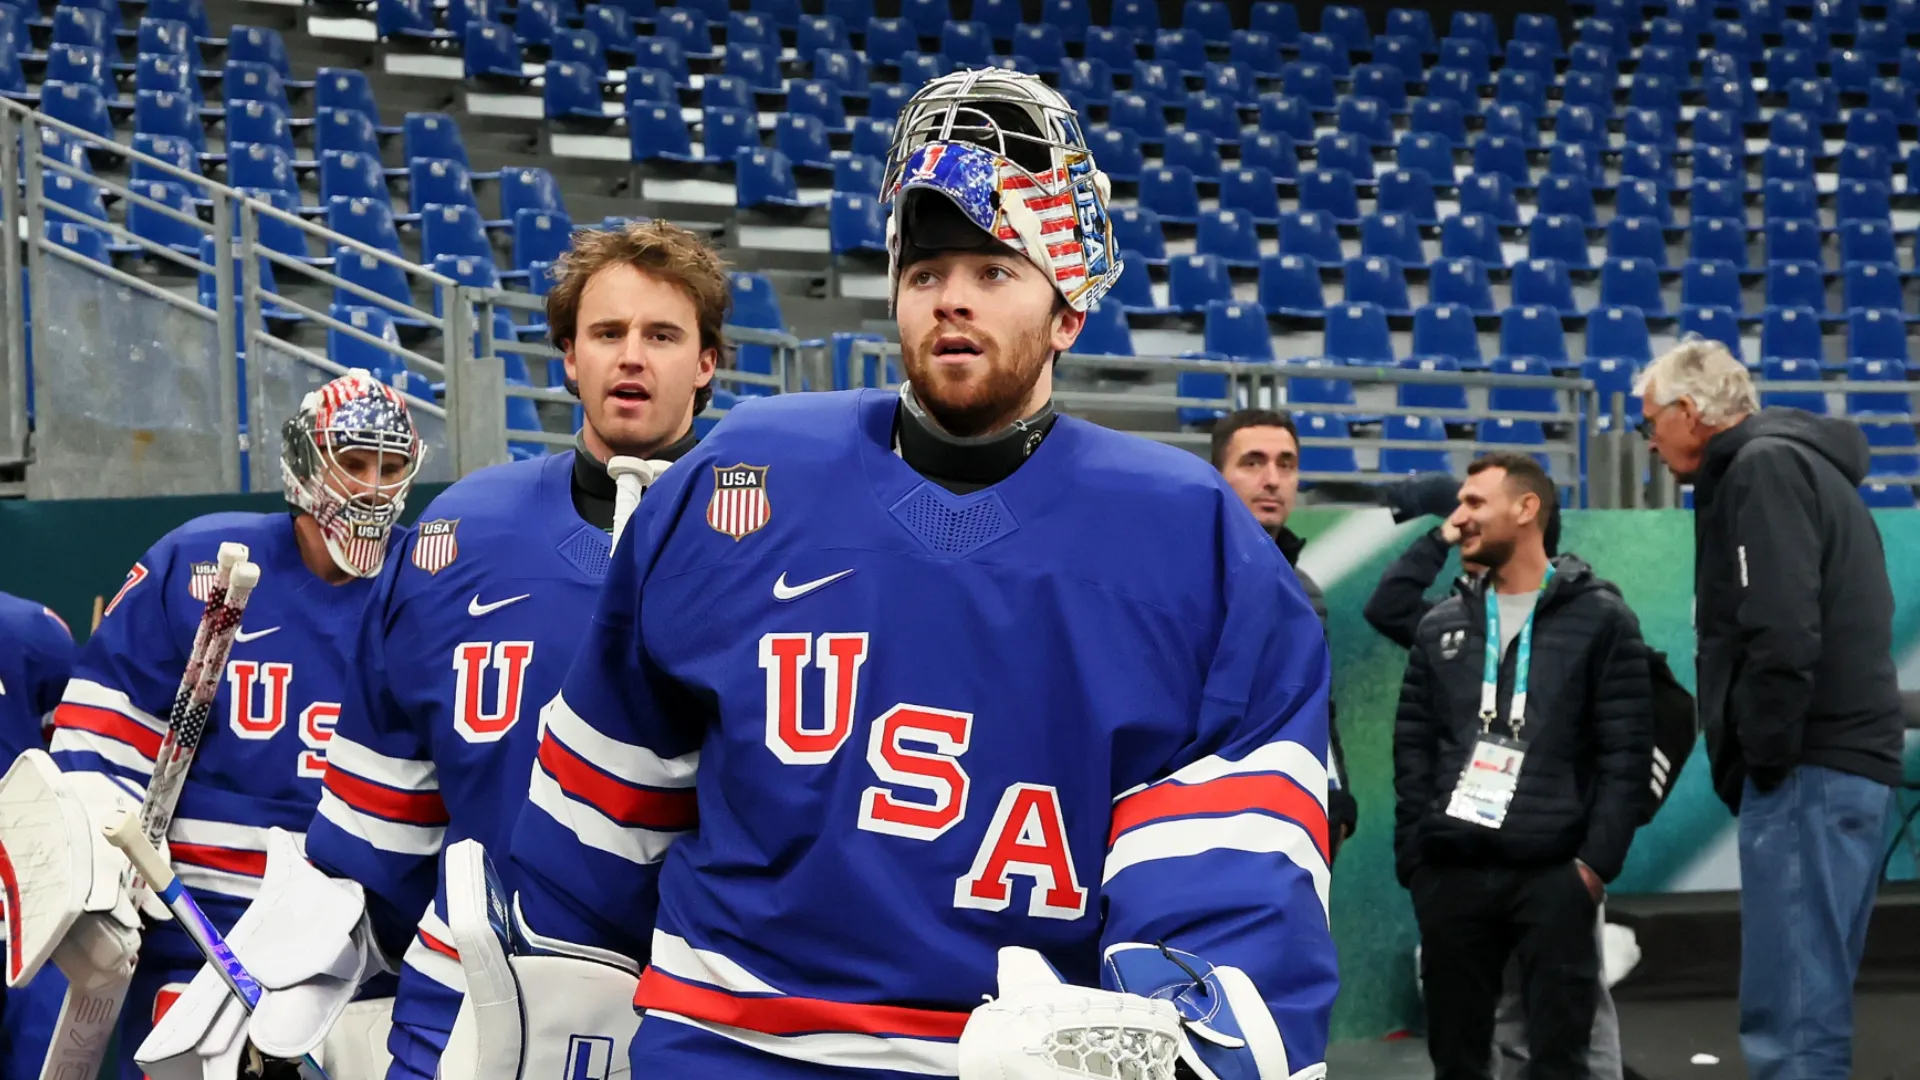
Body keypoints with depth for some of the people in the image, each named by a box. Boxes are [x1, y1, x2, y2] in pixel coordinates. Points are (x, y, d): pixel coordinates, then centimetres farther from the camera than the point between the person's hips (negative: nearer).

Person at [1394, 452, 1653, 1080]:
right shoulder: (1442, 626, 14)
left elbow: (1626, 752, -3)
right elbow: (1412, 748, 12)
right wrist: (1413, 858, 2)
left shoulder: (1599, 619, 2)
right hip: (1451, 873, 4)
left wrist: (1598, 861, -11)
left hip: (1555, 874, -4)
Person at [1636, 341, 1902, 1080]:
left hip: (1809, 772, -10)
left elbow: (1782, 636, -21)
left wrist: (1764, 760, -13)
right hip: (1850, 764, 10)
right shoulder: (1797, 464, 21)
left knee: (1788, 1014, -11)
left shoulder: (1764, 469, -9)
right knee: (1809, 1003, 15)